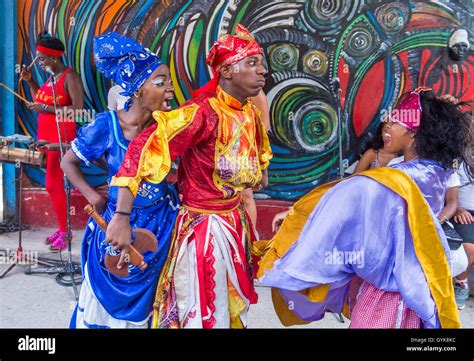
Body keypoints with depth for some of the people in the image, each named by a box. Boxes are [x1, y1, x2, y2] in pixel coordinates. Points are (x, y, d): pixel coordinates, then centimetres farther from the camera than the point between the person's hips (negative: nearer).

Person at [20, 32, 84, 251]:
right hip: (45, 135, 8)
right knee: (54, 183, 9)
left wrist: (47, 108, -22)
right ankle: (62, 228, 17)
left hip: (62, 136, -8)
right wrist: (30, 82, 12)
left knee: (53, 185, -8)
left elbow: (78, 109, -20)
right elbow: (40, 103, 22)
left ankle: (65, 233, 1)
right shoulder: (50, 77, 14)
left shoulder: (70, 76, -12)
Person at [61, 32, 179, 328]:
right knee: (108, 300, 18)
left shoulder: (171, 124, -13)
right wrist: (94, 198, -7)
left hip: (160, 224, 1)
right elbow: (69, 162, -2)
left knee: (146, 302, 18)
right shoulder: (106, 125, -16)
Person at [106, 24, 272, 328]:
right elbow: (143, 149, -30)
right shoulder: (203, 112, -24)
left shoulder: (250, 113, 1)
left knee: (234, 309, 23)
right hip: (204, 227, -8)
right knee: (204, 315, 7)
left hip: (236, 223, 8)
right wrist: (122, 217, -31)